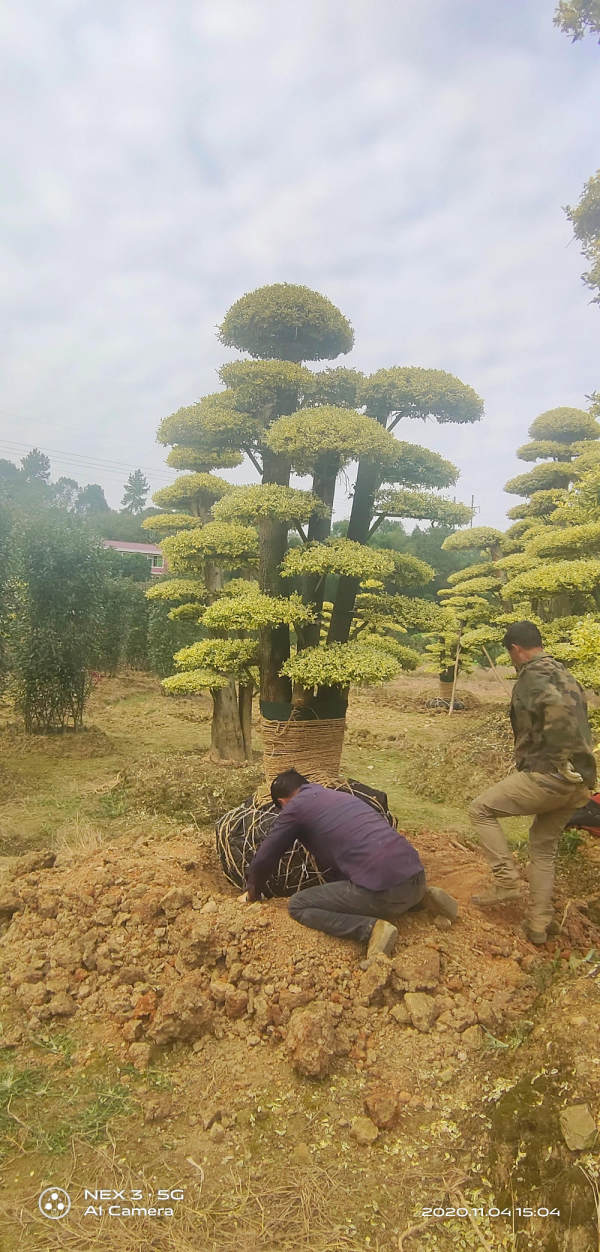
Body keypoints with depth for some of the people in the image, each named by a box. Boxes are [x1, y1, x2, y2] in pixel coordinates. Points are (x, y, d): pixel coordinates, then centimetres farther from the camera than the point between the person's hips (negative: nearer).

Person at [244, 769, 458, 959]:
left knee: (298, 905, 7)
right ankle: (423, 897, 17)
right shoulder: (339, 795, 24)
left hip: (382, 893, -8)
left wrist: (253, 892, 29)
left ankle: (371, 928, -10)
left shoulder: (295, 807, 4)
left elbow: (264, 859, 11)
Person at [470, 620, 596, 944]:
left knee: (481, 809, 7)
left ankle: (507, 880, 2)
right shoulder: (565, 675, 18)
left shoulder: (533, 675, -10)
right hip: (579, 781, 9)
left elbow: (559, 709, -29)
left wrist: (551, 759, -20)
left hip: (547, 776, -9)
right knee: (544, 848, 22)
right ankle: (539, 924, 27)